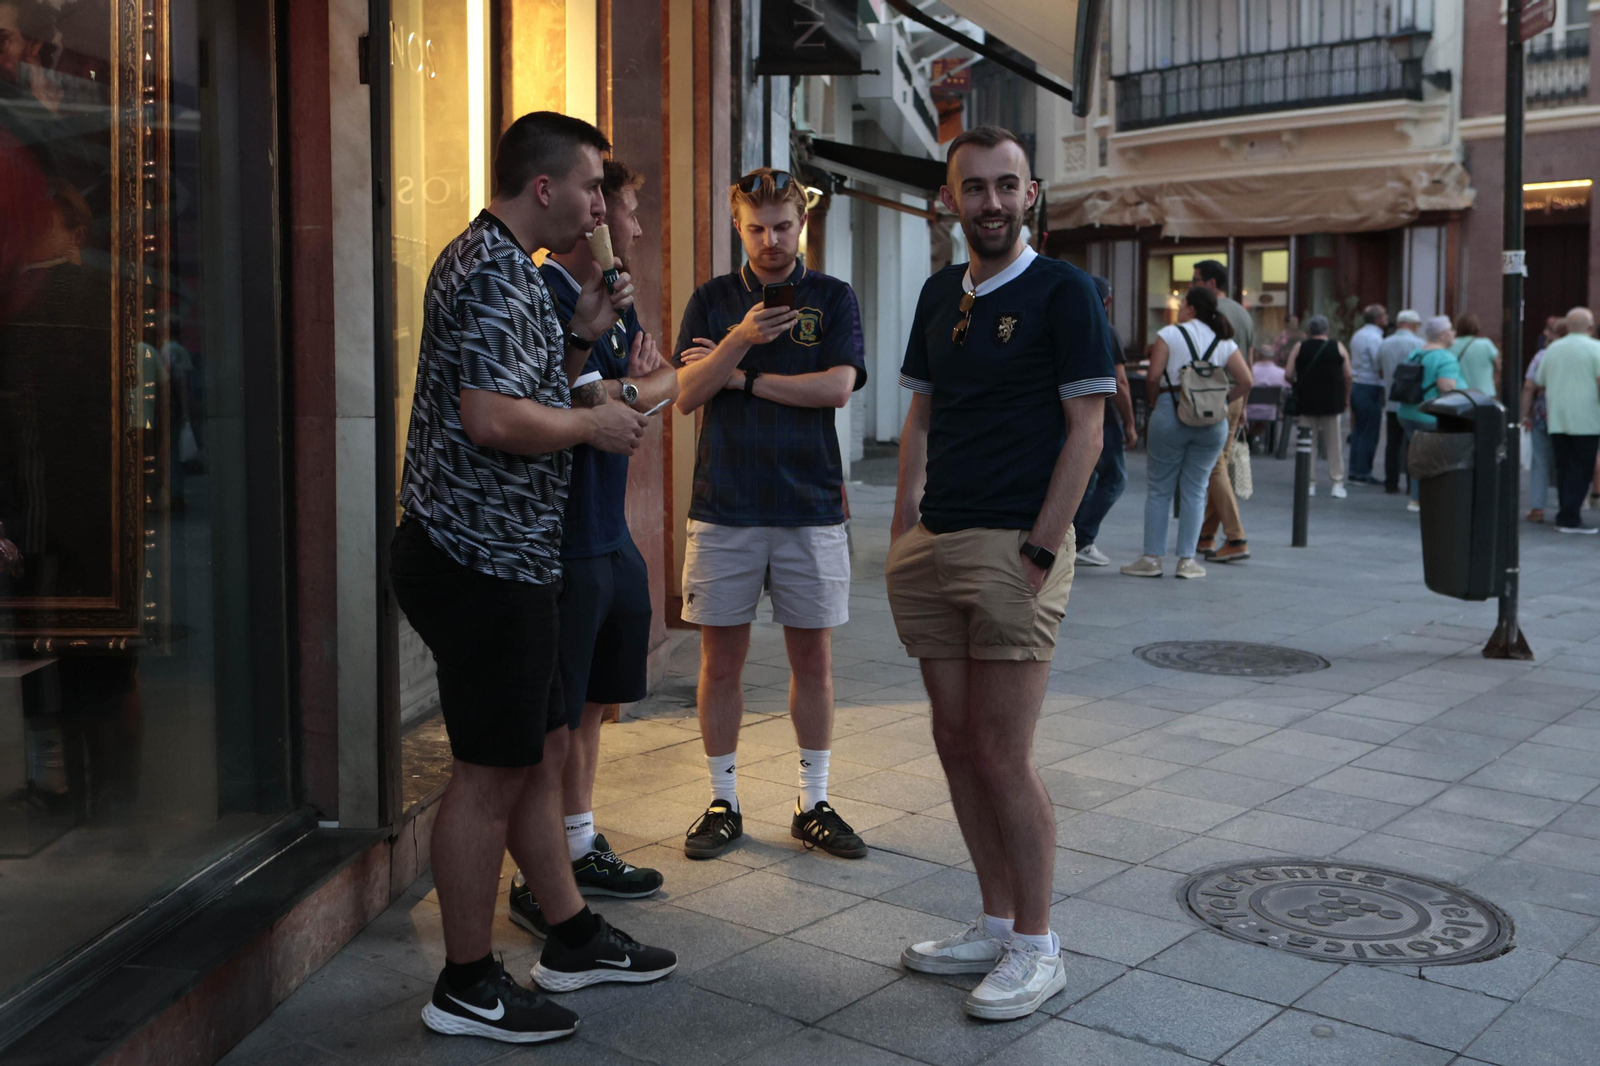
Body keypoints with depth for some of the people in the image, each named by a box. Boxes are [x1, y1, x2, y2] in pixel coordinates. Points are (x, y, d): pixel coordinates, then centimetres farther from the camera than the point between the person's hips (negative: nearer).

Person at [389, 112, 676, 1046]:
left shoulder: (505, 267, 18)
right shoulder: (493, 272, -16)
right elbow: (494, 418, -27)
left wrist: (582, 336, 11)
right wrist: (594, 425, -11)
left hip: (509, 556, 11)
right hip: (483, 557, -11)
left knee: (543, 748, 17)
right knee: (492, 771, -1)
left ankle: (572, 939, 30)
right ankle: (469, 986, 13)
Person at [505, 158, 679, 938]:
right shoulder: (543, 299, -14)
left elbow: (670, 384, 11)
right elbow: (591, 404, -22)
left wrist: (623, 390, -7)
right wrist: (637, 388, -3)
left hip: (610, 538, 9)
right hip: (560, 543, -9)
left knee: (589, 704, 17)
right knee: (549, 720, -2)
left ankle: (581, 851, 30)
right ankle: (536, 881, 9)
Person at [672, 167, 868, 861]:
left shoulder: (833, 298, 5)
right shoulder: (711, 301, 9)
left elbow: (837, 387, -9)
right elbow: (687, 395, -2)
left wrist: (741, 378, -6)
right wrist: (741, 340, -17)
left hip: (810, 507, -1)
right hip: (723, 508, 1)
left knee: (813, 658, 5)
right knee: (721, 660, 5)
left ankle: (814, 804, 18)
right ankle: (722, 803, 18)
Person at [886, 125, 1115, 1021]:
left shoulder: (1064, 292, -5)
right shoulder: (941, 294, 15)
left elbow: (1086, 429, -9)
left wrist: (1038, 551, -15)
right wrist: (904, 527, 9)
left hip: (1012, 549, -7)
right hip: (934, 546, 7)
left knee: (1003, 757, -4)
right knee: (957, 744, 11)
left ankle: (1037, 947, 12)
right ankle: (996, 924, 25)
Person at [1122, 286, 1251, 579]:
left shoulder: (1169, 335, -1)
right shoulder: (1225, 342, 9)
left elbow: (1154, 377, -8)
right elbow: (1246, 382, 3)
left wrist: (1153, 402, 9)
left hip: (1171, 414, -3)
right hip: (1212, 422, 3)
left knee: (1159, 489, 5)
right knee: (1194, 491, 7)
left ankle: (1151, 558, 6)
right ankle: (1186, 560, 8)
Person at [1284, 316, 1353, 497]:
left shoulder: (1299, 348, 2)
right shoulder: (1338, 348, 3)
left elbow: (1288, 375, -3)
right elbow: (1348, 375, 0)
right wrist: (1346, 397, 11)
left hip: (1307, 401, 0)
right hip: (1333, 402, 0)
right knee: (1334, 444, 5)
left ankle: (1310, 483, 6)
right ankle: (1338, 484, 4)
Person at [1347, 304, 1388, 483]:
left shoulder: (1357, 335, 14)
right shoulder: (1374, 338, -15)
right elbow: (1381, 369, -20)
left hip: (1356, 385, 9)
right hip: (1370, 388, -9)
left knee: (1357, 430, 13)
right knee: (1369, 433, -3)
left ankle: (1354, 471, 16)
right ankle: (1363, 474, 0)